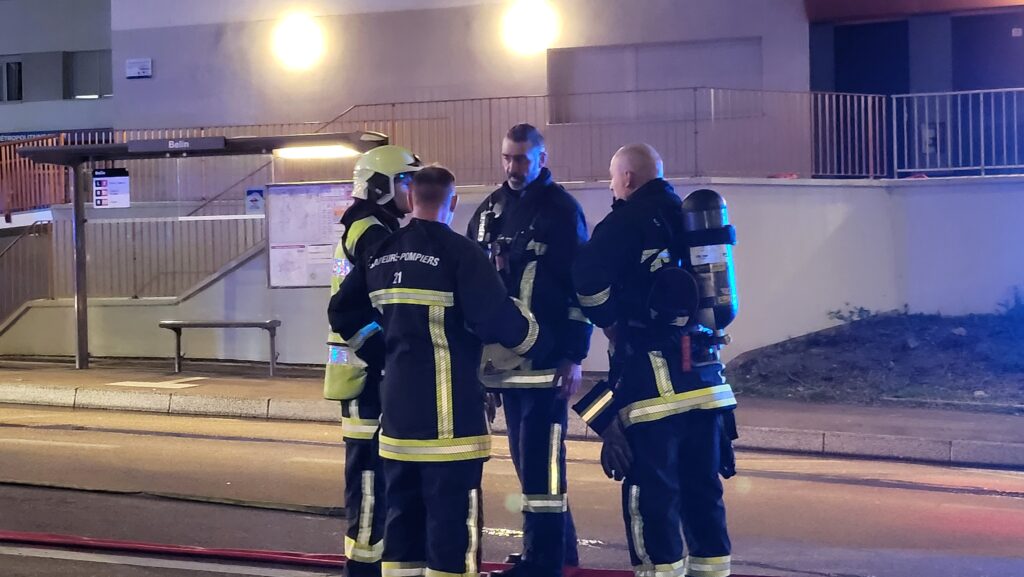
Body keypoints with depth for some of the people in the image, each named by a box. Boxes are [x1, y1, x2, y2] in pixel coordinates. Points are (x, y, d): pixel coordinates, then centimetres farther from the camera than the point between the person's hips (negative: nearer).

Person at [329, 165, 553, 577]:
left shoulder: (380, 253, 10)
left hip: (397, 404, 7)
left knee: (403, 504, 15)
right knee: (451, 509, -4)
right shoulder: (458, 252, -12)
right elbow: (497, 317, -17)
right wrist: (543, 343, -2)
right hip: (449, 409, -7)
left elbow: (343, 313, 19)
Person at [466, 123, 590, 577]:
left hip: (547, 357, -7)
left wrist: (574, 356, -14)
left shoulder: (561, 209, -6)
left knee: (540, 458, -7)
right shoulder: (491, 210, 12)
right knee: (526, 454, 14)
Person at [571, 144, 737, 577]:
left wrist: (610, 321, -1)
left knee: (650, 484, -2)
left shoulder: (628, 221, -6)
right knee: (701, 480, 12)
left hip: (653, 374, -7)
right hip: (702, 371, 7)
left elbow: (589, 278, -17)